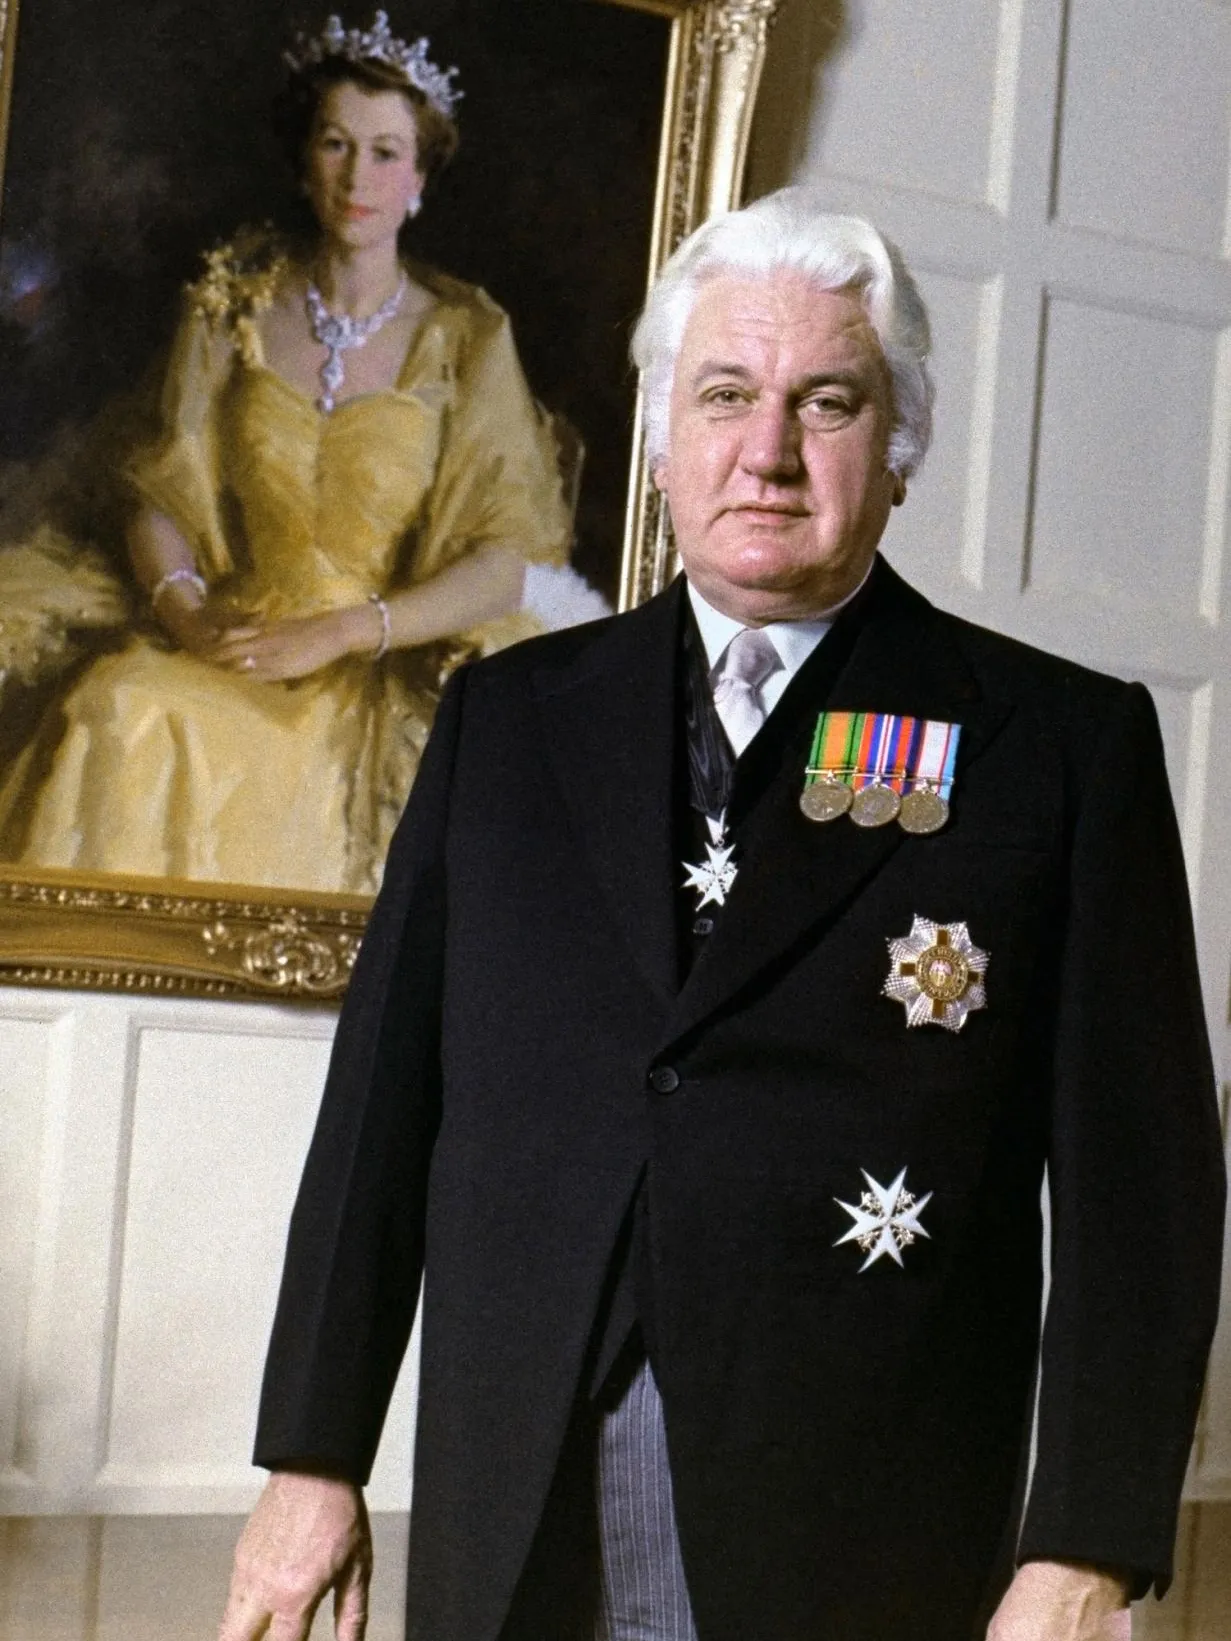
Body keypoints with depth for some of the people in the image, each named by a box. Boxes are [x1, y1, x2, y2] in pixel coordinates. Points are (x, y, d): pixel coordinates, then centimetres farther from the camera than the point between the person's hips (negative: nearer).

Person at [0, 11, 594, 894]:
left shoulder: (465, 338, 0)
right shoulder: (235, 306, 8)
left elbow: (506, 564, -6)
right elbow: (161, 498, 10)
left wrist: (337, 634, -17)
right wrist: (182, 606, -11)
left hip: (384, 666, -3)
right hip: (235, 640, 3)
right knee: (121, 709, -30)